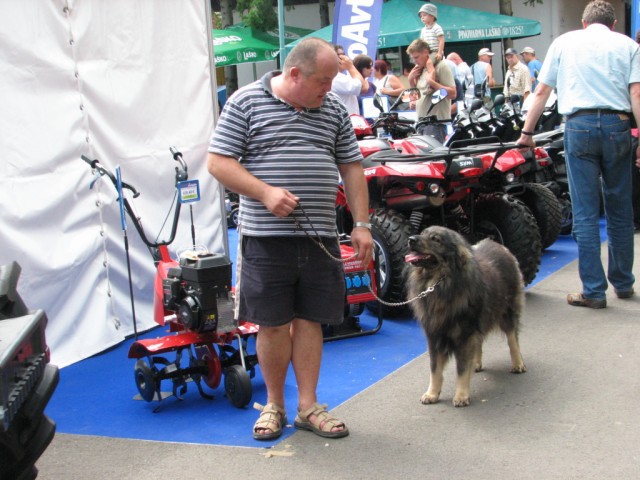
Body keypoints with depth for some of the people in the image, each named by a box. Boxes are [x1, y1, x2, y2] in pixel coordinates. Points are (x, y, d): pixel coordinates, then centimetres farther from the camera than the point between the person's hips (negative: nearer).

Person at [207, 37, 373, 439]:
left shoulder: (334, 109, 10)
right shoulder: (246, 102, -3)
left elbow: (352, 169, 13)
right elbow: (218, 162, -5)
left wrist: (362, 224, 4)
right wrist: (266, 193, -17)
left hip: (319, 236, 3)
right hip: (266, 237, -3)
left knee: (310, 321, 8)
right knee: (272, 324, 4)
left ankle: (308, 406, 19)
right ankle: (274, 405, 20)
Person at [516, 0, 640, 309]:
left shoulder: (565, 42, 13)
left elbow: (541, 92, 11)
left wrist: (526, 134, 17)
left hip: (579, 125, -1)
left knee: (585, 214, 0)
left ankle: (594, 291, 0)